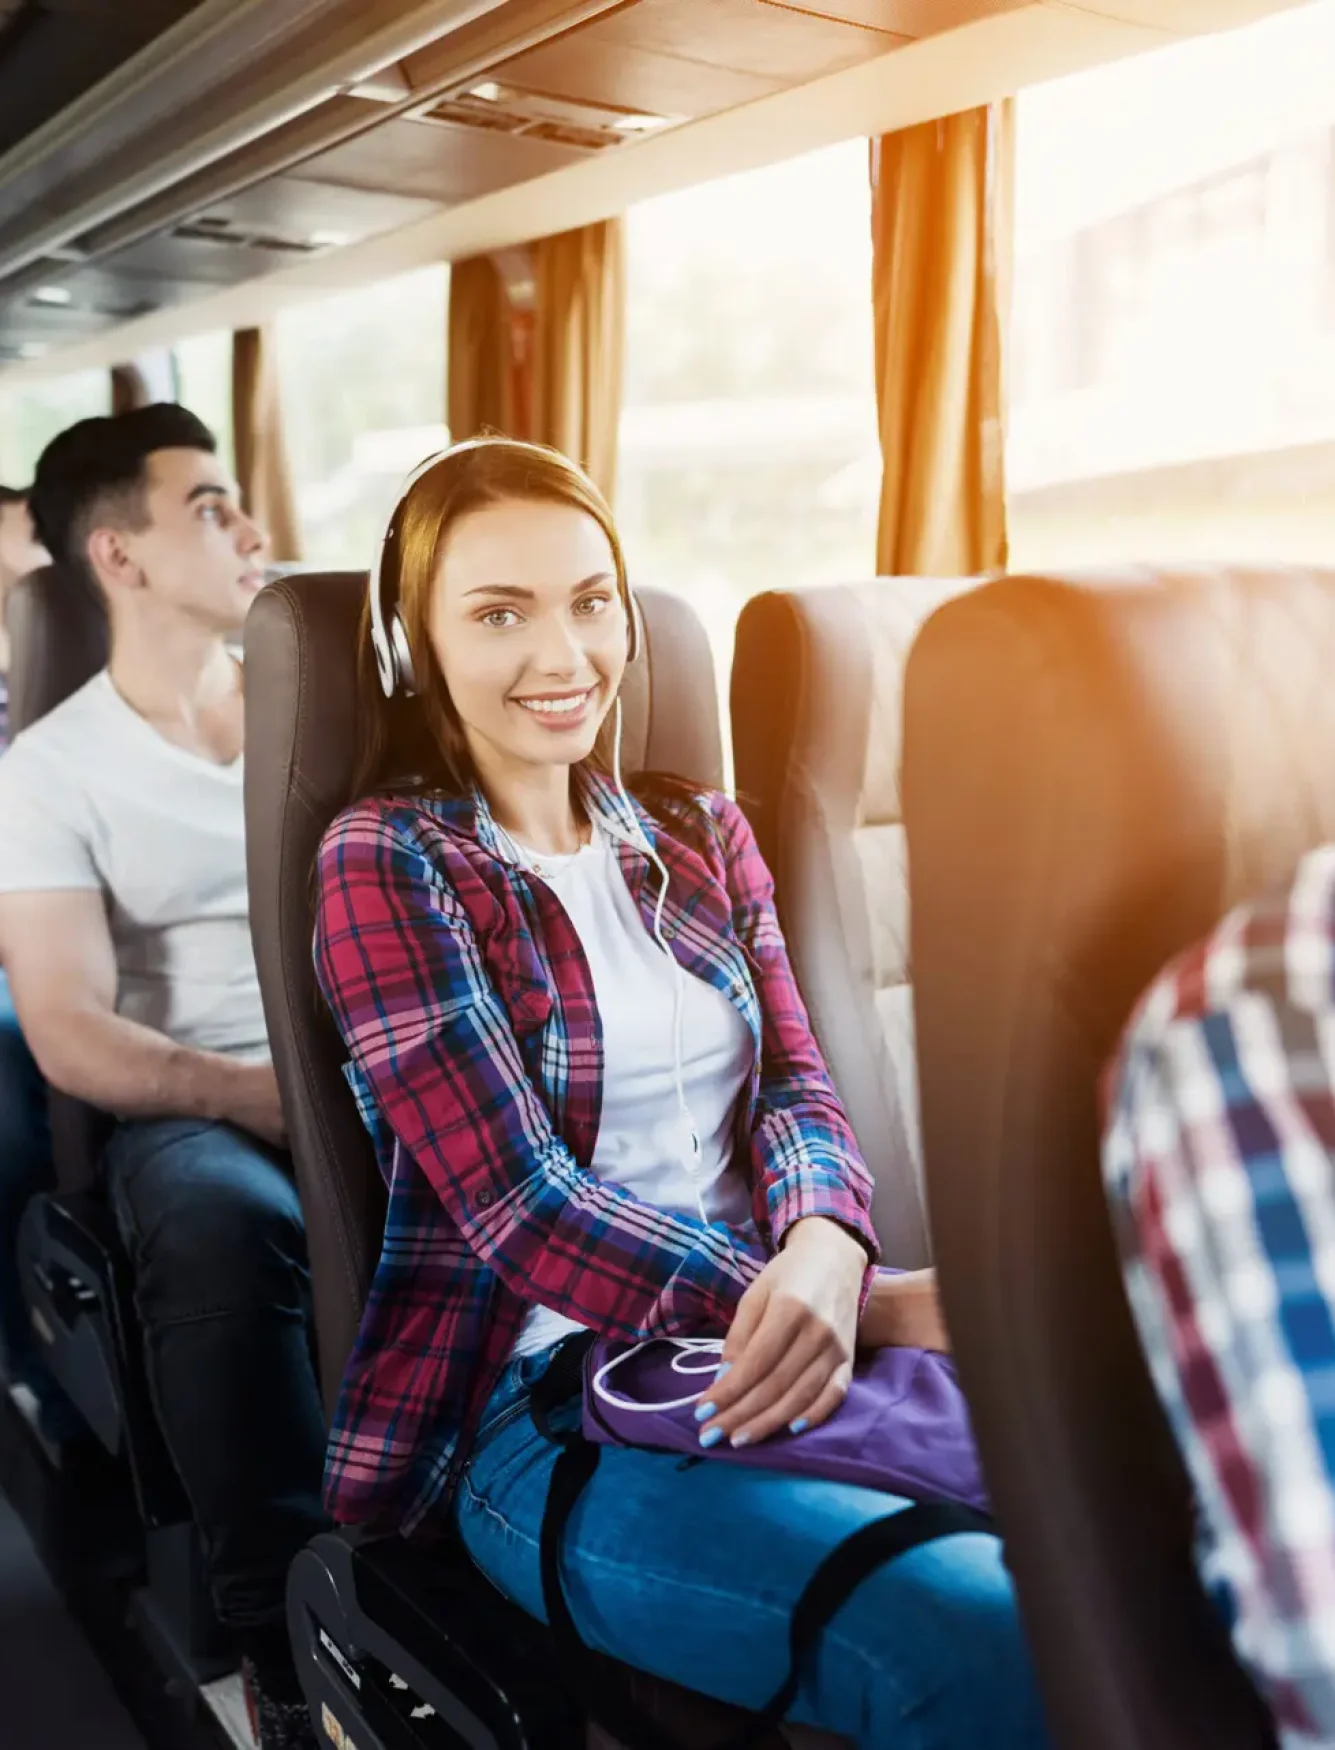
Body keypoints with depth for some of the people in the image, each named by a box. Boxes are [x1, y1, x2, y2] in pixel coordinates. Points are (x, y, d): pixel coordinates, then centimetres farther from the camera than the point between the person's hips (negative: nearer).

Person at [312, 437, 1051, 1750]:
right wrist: (868, 1307, -18)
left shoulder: (701, 838, 14)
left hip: (773, 1346, 5)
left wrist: (823, 1256, -19)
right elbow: (520, 1206, -11)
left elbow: (795, 1090, 6)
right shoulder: (387, 862, -4)